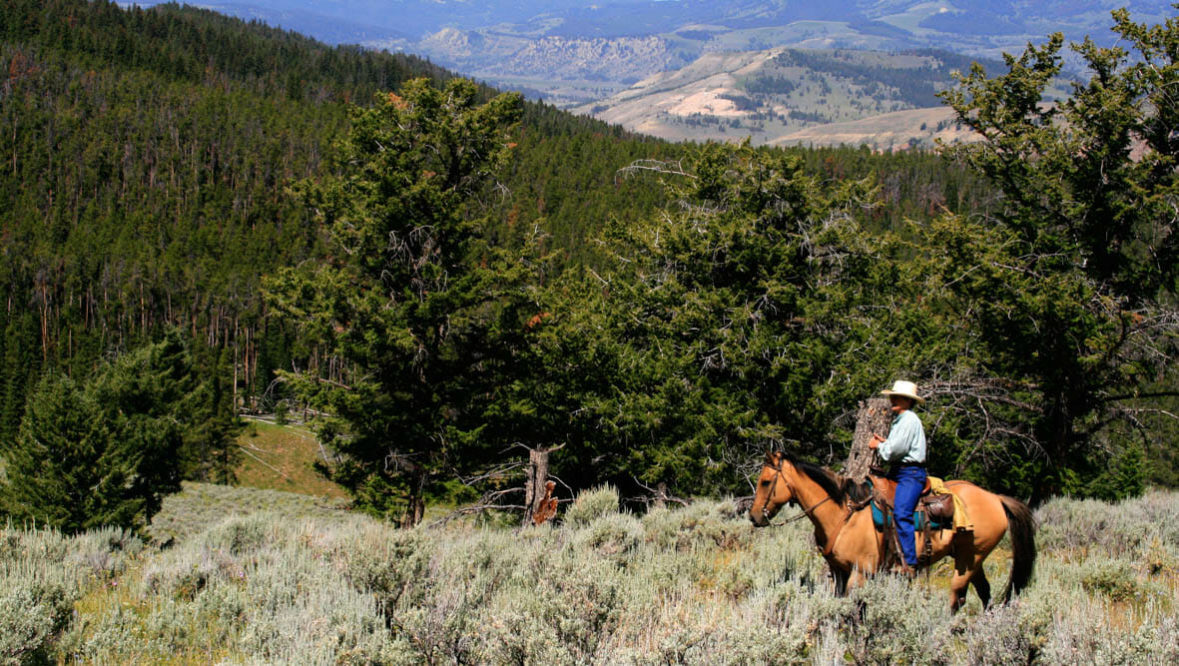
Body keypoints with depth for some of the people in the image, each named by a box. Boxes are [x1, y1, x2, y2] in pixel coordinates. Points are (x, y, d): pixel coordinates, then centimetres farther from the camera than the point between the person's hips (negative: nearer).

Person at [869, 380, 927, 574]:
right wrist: (884, 443, 11)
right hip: (897, 472, 11)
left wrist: (879, 446, -1)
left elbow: (897, 449, -18)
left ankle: (910, 563, -29)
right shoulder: (899, 420, 21)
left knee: (901, 513, -25)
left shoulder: (910, 420, -11)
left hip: (911, 472, -11)